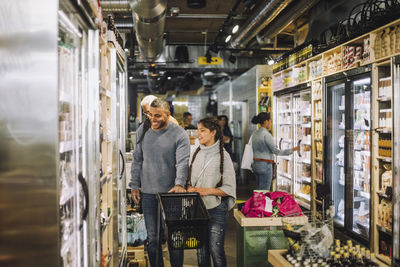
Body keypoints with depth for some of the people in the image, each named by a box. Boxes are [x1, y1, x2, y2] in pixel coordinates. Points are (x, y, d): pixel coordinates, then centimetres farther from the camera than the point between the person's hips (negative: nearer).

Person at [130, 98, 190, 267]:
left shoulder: (179, 134, -7)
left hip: (171, 193, -3)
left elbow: (183, 162, -16)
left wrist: (179, 184, -31)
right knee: (152, 237, 11)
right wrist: (135, 185, 7)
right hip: (148, 193, 3)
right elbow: (137, 160, 12)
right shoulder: (142, 131, 6)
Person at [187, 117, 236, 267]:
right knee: (201, 249, 11)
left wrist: (208, 191, -18)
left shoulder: (223, 156, -6)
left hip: (216, 209, -4)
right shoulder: (196, 154, 9)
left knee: (215, 249, -1)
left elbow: (229, 188, -7)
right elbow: (189, 179, 14)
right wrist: (189, 188, -7)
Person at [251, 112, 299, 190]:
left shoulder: (255, 133, 9)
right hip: (265, 166, -9)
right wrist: (292, 150, -14)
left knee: (260, 190, 16)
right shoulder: (266, 134, -16)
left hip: (256, 164, 9)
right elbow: (276, 152, -19)